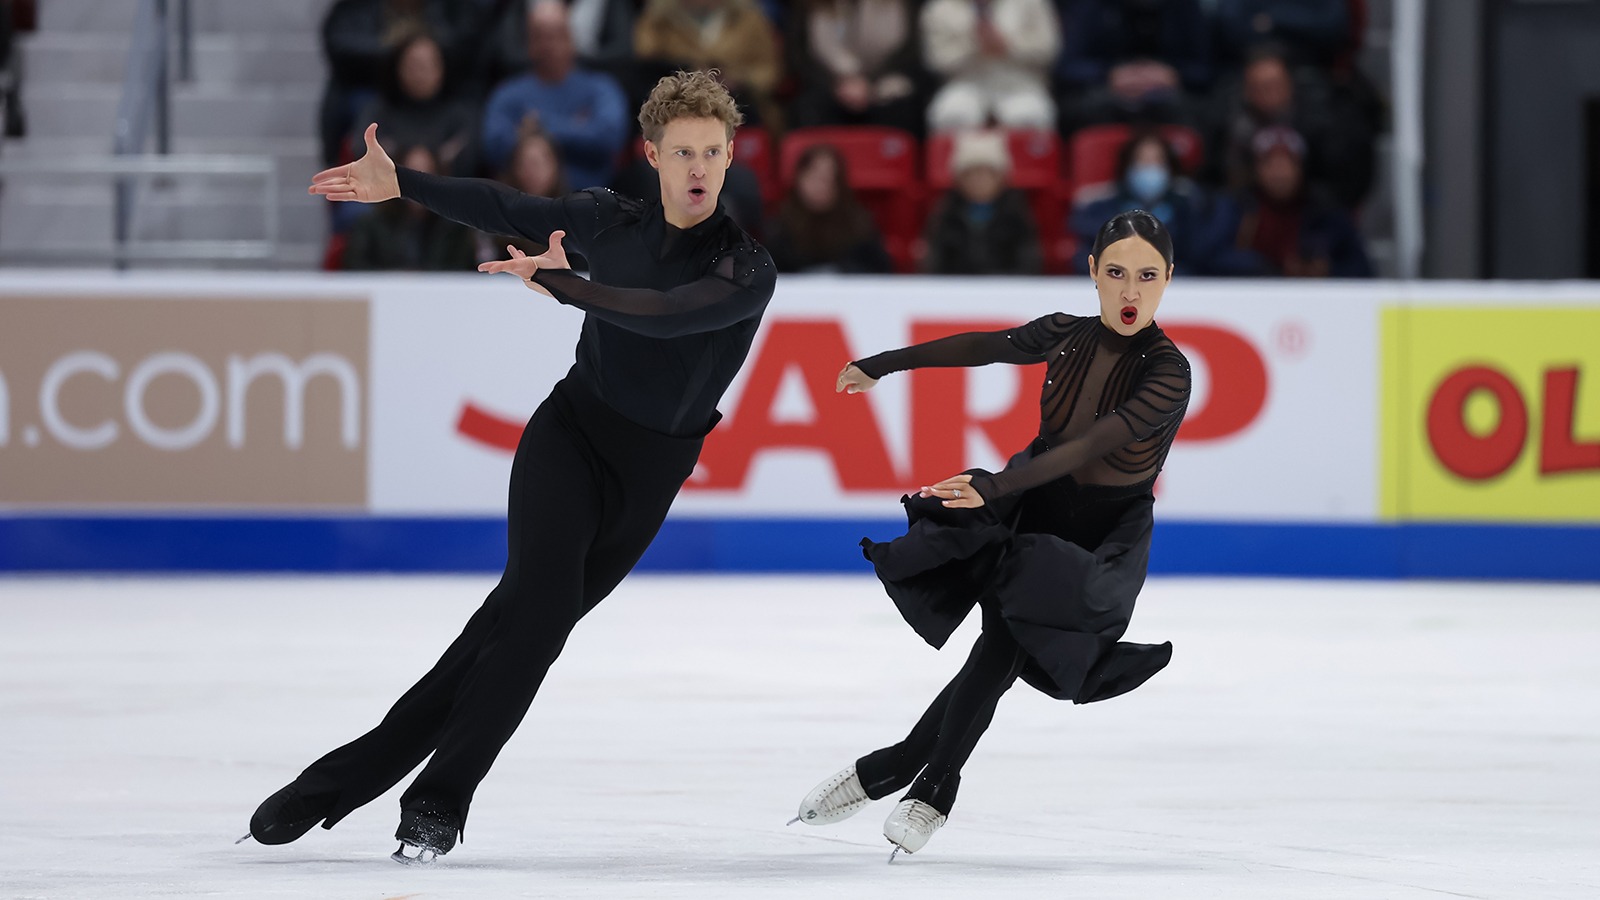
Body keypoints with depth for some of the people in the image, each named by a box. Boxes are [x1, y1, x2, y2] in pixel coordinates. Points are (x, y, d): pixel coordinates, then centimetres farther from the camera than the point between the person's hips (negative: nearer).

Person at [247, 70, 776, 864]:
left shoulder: (746, 270, -9)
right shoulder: (611, 222, 5)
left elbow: (666, 314, -26)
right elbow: (508, 210, 17)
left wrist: (562, 285, -36)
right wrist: (401, 185, 16)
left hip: (648, 472, -1)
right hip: (568, 432, 1)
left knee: (524, 619, -10)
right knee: (540, 597, -20)